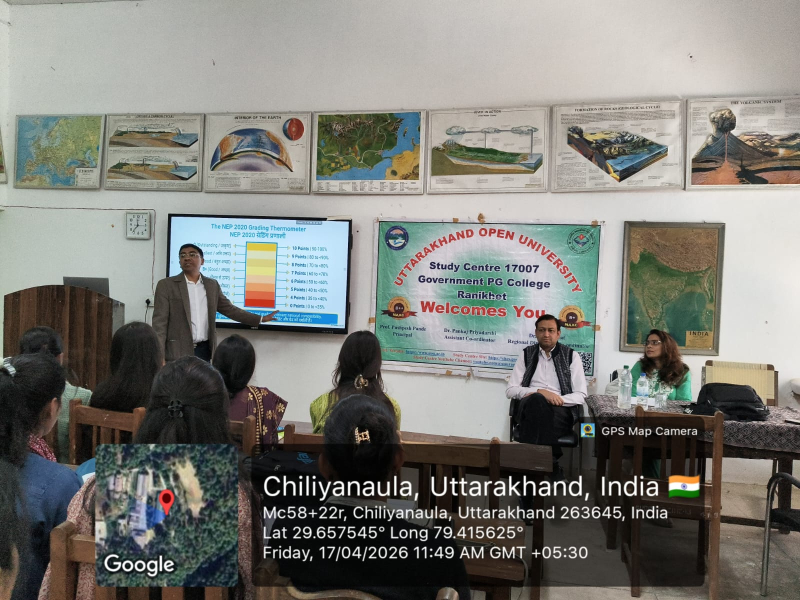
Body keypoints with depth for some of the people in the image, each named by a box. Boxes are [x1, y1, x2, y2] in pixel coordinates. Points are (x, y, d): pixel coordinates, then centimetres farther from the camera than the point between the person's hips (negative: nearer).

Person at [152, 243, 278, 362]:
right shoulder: (166, 285, -2)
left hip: (204, 350, 4)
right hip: (178, 352, -4)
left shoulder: (212, 285, 10)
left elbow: (229, 309, 18)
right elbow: (160, 323, -6)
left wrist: (261, 319, 14)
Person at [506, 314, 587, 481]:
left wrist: (556, 399, -14)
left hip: (560, 412, -1)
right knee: (537, 400, -36)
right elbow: (511, 390, 6)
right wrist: (539, 392, -11)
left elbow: (580, 395, 4)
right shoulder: (526, 354, 14)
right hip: (529, 408, 1)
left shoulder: (571, 356, 11)